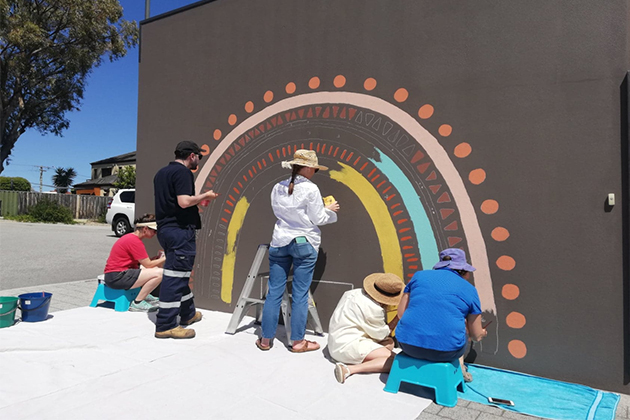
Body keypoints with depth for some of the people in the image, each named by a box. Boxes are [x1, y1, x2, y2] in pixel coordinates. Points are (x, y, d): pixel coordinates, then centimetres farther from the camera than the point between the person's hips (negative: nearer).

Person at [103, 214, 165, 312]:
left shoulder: (131, 237, 14)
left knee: (155, 269, 20)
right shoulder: (135, 241, -17)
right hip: (116, 277, -11)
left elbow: (144, 261, 12)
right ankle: (137, 303, -10)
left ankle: (144, 296, 12)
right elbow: (148, 265, -14)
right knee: (159, 273, -20)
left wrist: (158, 258, 1)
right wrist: (164, 259, -4)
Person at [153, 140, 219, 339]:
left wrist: (197, 199, 22)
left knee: (180, 273, 19)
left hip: (165, 228, 10)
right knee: (175, 276, -5)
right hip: (180, 229, -10)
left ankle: (188, 314, 33)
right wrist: (205, 196, -7)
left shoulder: (161, 173, 17)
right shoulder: (183, 172, -12)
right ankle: (165, 326, -1)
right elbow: (184, 201, -22)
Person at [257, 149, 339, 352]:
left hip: (279, 242, 5)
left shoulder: (278, 188, 6)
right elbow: (317, 219, -7)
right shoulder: (310, 189, -11)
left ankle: (266, 339, 18)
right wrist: (329, 210, 13)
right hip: (304, 244, -5)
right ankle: (297, 342, 14)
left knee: (274, 292, 9)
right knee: (300, 294, 4)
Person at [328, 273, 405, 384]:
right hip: (348, 347, -10)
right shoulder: (373, 309, -18)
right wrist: (398, 317, 0)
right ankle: (349, 369, -23)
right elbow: (381, 334, -5)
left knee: (390, 342, 14)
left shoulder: (354, 293, 8)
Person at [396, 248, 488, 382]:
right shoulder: (469, 290, 8)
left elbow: (401, 313, 11)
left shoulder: (419, 275, 10)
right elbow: (476, 336, 15)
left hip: (408, 345, 1)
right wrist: (482, 333, 39)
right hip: (445, 351, -1)